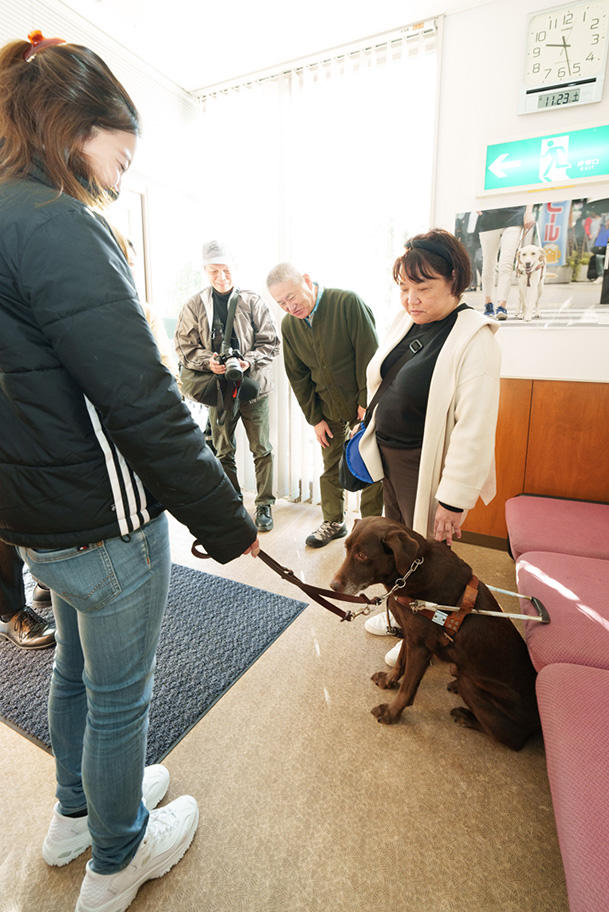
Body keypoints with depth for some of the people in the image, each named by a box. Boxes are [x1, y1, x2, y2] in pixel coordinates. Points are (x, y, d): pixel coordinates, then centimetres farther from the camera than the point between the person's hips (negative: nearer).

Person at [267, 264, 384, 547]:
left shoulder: (347, 303, -16)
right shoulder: (288, 325, -1)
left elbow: (369, 355, -15)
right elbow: (297, 376, 5)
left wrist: (366, 402, -14)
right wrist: (315, 418, 3)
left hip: (364, 404, -4)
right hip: (329, 408, 4)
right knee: (331, 467, 12)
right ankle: (333, 523, 30)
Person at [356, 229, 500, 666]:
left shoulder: (475, 339, -20)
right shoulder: (405, 321, 4)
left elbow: (476, 428, -23)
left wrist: (454, 501, -23)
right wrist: (373, 435, 17)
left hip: (427, 466, -7)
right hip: (388, 455, 7)